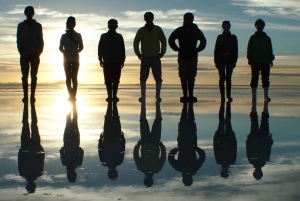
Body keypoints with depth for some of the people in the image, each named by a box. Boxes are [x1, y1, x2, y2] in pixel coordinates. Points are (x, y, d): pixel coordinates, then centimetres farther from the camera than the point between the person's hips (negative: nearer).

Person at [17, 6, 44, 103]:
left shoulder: (38, 26, 10)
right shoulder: (21, 26, 11)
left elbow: (41, 41, 7)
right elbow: (18, 40, 8)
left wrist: (38, 52, -5)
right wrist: (21, 51, -5)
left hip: (35, 54, 0)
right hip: (25, 54, 0)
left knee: (34, 76, -3)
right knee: (24, 76, -5)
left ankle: (32, 96, -3)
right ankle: (25, 96, -5)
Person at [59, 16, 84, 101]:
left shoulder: (78, 35, 7)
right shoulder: (64, 36, 11)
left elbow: (81, 47, 5)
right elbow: (61, 48, 10)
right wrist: (65, 52, -3)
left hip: (75, 60, -2)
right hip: (67, 60, 2)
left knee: (74, 78, -6)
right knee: (68, 78, -1)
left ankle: (73, 95, -7)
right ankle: (71, 95, 1)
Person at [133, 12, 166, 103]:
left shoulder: (158, 29, 3)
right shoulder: (141, 30, 3)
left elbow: (163, 41, 8)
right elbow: (136, 43, 8)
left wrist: (162, 53, 0)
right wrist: (138, 54, 0)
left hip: (156, 58, 0)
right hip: (145, 58, 1)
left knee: (158, 77, -4)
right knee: (143, 77, -1)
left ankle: (158, 95, 2)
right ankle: (143, 95, 4)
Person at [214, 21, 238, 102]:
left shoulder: (233, 37, 9)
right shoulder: (220, 37, 7)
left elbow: (235, 50, 7)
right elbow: (216, 49, 4)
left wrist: (234, 61, -1)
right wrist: (216, 61, -2)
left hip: (230, 61, 1)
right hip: (221, 60, 0)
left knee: (228, 78, -2)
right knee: (222, 78, -4)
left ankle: (228, 95, 0)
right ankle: (222, 95, -1)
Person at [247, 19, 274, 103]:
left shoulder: (267, 38, 14)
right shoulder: (252, 38, 9)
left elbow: (270, 51, 14)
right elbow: (249, 49, 5)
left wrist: (271, 60, 4)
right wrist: (249, 59, -6)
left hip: (265, 62, 2)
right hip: (255, 62, -2)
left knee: (265, 79, 0)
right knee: (254, 79, -3)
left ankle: (266, 96, 2)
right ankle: (254, 96, -1)